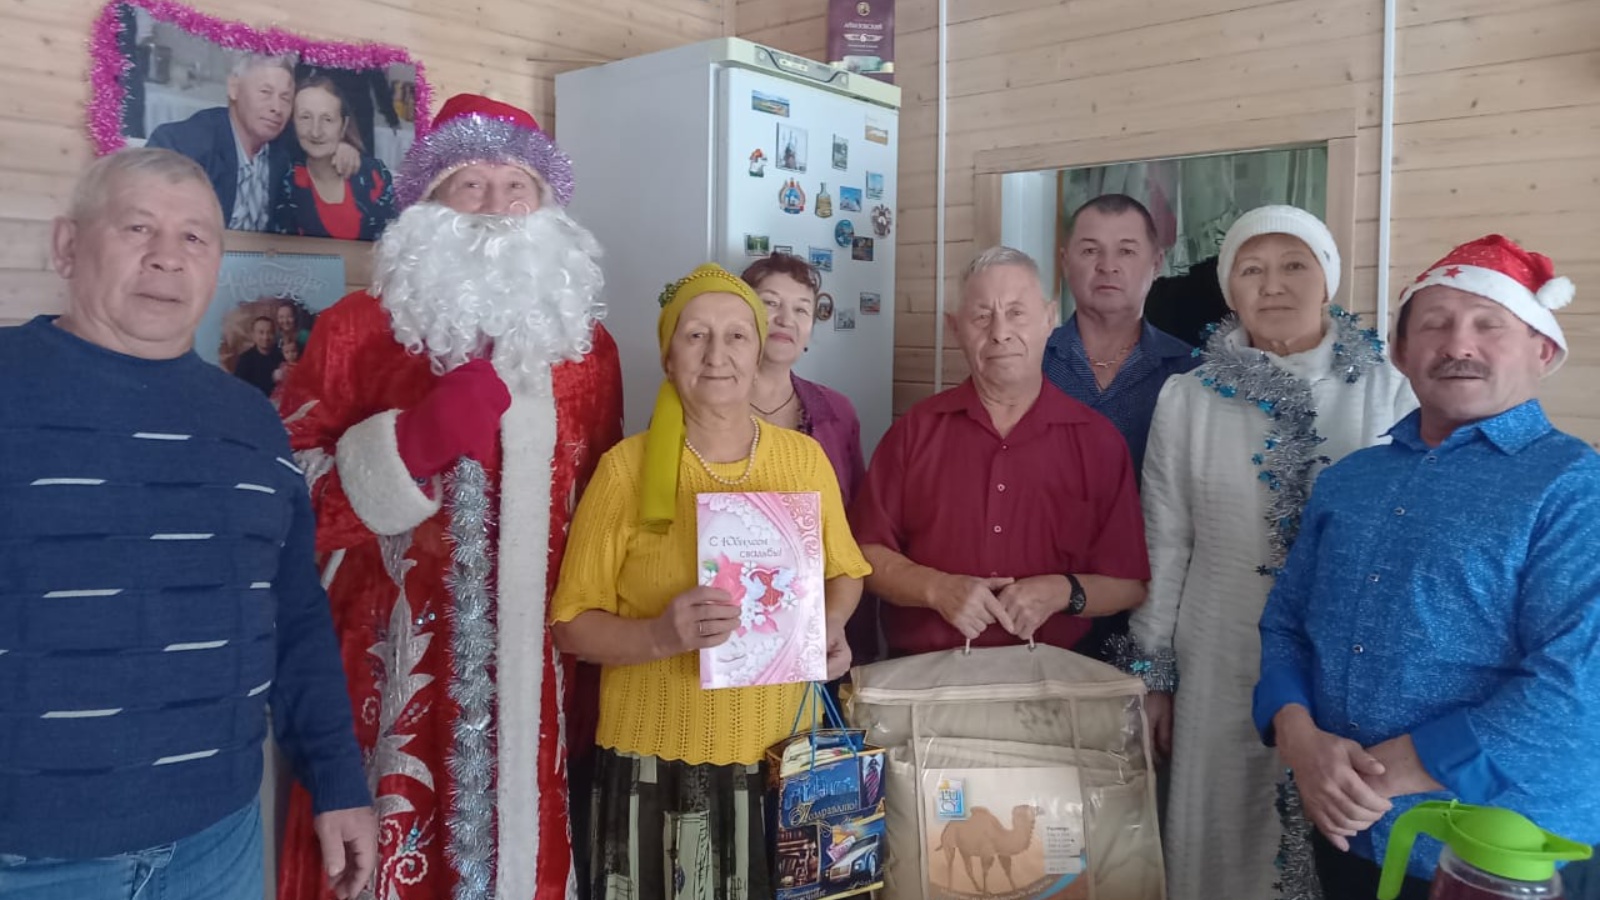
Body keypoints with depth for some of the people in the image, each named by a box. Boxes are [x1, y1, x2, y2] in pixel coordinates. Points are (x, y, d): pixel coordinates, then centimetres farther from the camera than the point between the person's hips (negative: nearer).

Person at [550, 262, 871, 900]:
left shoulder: (804, 457, 0)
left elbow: (844, 572, 14)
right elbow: (572, 624, -6)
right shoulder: (626, 467, -9)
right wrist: (660, 636, -23)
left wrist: (830, 625, -6)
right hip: (658, 761, -3)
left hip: (785, 754, 3)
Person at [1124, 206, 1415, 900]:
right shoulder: (1187, 399, 0)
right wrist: (1154, 674, 5)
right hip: (1224, 666, 1)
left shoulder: (1389, 395, -3)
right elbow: (1164, 544, 3)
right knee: (1223, 838, 11)